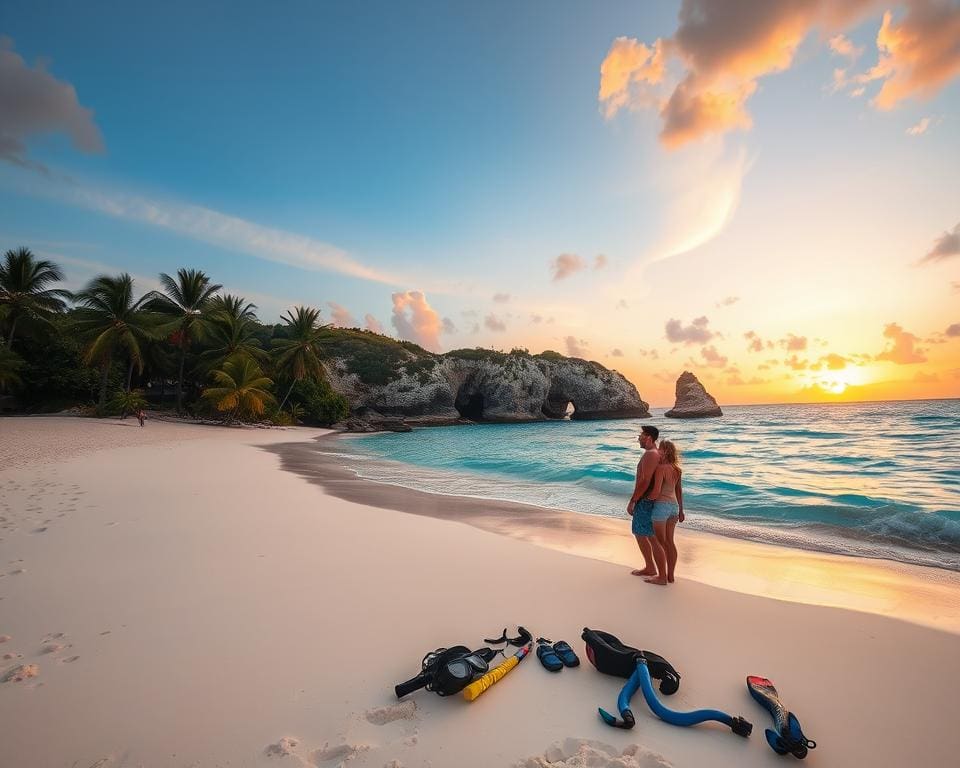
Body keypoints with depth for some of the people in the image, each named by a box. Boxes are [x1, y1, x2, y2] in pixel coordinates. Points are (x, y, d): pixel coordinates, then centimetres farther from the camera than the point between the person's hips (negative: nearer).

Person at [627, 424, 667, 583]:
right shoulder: (656, 453, 14)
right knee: (639, 533, 20)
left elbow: (645, 481, -24)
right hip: (646, 501, 11)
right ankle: (649, 568, 32)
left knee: (654, 539, -2)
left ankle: (662, 576, 7)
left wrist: (632, 501, -19)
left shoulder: (650, 454, -18)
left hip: (646, 502, -11)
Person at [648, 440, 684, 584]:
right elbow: (679, 491, 15)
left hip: (661, 506, -8)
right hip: (674, 506, 8)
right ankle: (671, 576, 23)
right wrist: (681, 510, 22)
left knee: (660, 542, 3)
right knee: (669, 541, 15)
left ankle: (662, 577, 11)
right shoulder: (676, 469, 7)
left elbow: (656, 492, -22)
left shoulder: (661, 468, -19)